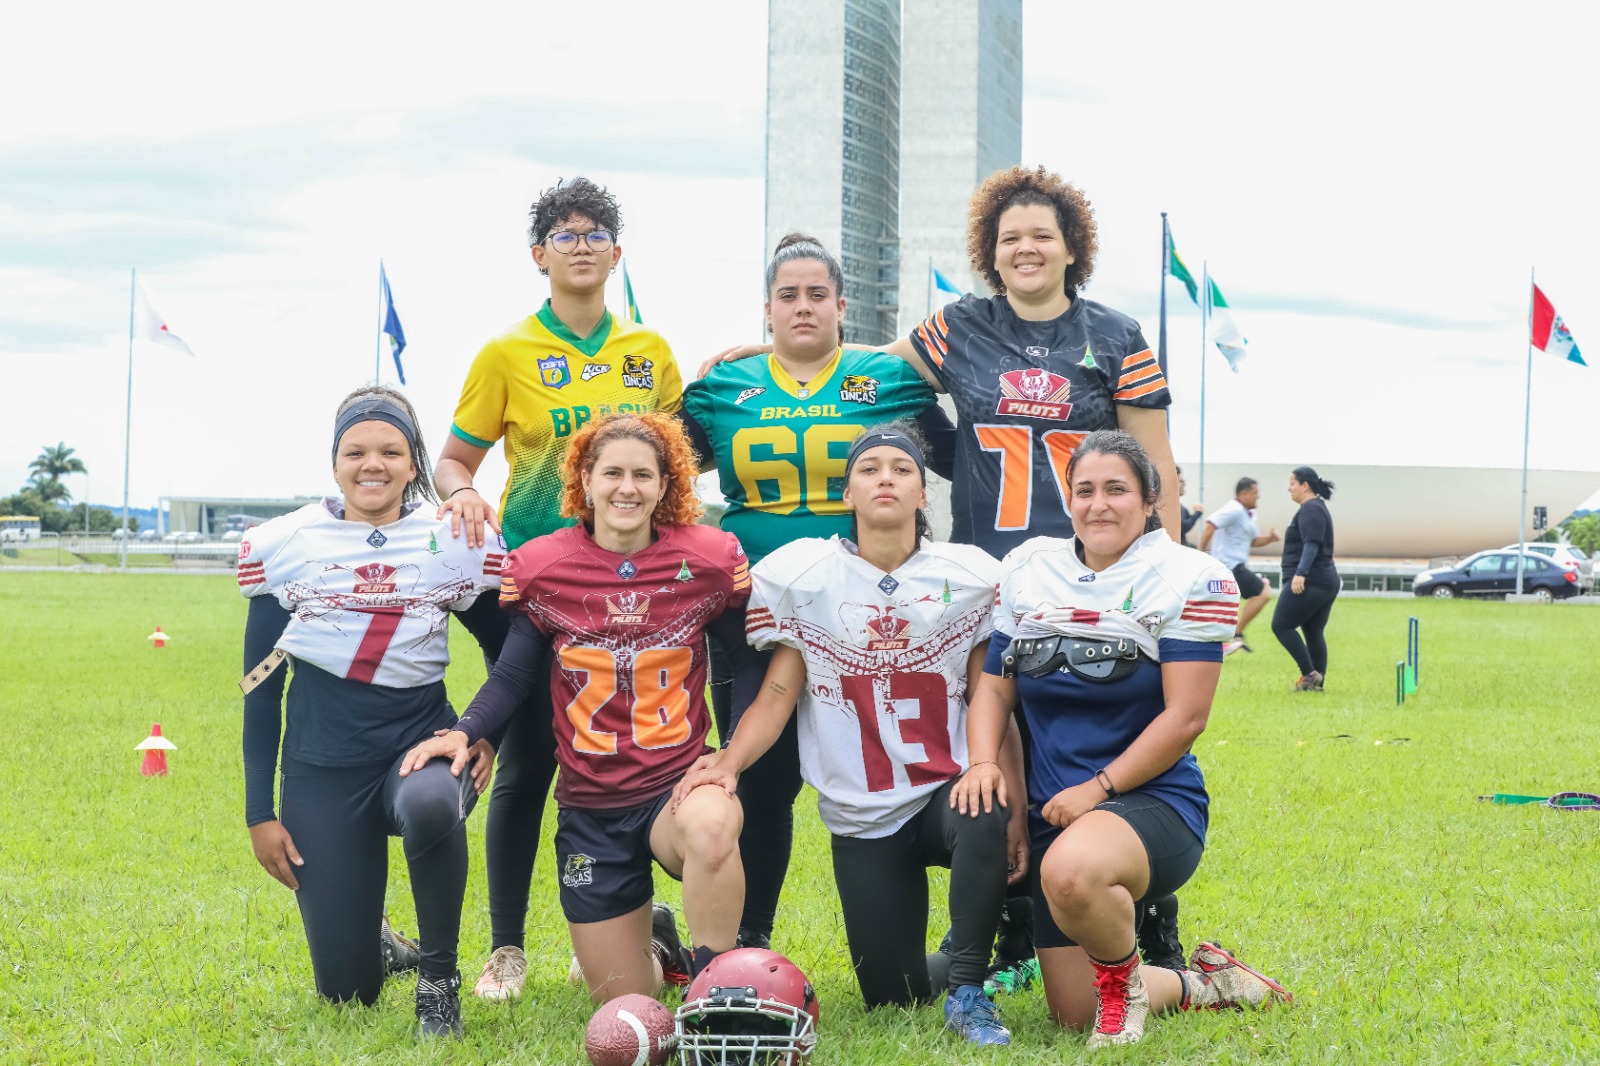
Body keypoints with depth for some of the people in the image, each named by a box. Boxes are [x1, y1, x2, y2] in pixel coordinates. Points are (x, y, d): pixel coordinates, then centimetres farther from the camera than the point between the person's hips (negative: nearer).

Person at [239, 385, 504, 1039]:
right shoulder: (282, 546, -1)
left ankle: (438, 976, -15)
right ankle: (373, 942, 37)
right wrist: (259, 811, 1)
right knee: (346, 991, -2)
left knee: (429, 806, -40)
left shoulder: (458, 542, -1)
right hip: (322, 762, 1)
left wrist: (486, 734, -6)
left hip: (422, 740, -1)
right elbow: (260, 686, 4)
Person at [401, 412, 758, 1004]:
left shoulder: (709, 558, -2)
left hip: (680, 782, -1)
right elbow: (512, 675, 6)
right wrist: (465, 732, -13)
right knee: (624, 1008, 4)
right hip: (590, 805, 2)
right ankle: (650, 938, 43)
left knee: (711, 825, -42)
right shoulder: (543, 567, -2)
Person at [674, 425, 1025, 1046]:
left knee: (983, 820, -39)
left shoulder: (971, 576, -1)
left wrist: (1015, 807, -8)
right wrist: (729, 760, -20)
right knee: (892, 1000, 2)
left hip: (951, 790, -1)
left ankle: (968, 990, -20)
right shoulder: (802, 576, -2)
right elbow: (778, 696, -2)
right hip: (863, 818, 1)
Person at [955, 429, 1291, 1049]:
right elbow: (995, 685, 11)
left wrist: (1098, 788, -19)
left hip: (1153, 802, -6)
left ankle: (1123, 976, -8)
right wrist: (983, 760, -9)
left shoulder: (1188, 578, -6)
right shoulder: (1028, 570, 9)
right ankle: (1201, 982, 37)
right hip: (1055, 814, 6)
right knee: (1075, 1015, 8)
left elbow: (1185, 717, -12)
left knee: (1073, 868, -42)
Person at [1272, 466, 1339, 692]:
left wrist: (1300, 573, -33)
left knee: (1281, 625, -6)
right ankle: (1317, 682, 9)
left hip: (1308, 583, -10)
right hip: (1326, 581, 10)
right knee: (1314, 633, 10)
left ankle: (1310, 674, -9)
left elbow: (1312, 544, -24)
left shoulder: (1310, 510, -12)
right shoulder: (1317, 507, 20)